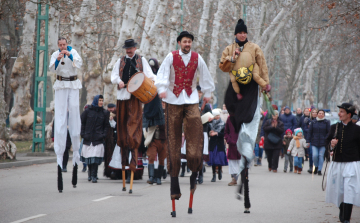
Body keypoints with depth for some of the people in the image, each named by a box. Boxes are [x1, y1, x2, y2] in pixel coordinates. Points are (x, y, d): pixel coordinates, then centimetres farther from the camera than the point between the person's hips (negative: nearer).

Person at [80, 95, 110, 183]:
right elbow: (82, 123, 8)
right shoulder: (88, 111, 4)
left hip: (98, 139, -1)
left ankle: (94, 176, -9)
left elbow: (106, 125, 12)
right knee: (88, 157, 6)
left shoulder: (104, 113, 8)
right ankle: (90, 174, 24)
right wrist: (83, 134, -1)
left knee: (95, 157, -10)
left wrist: (104, 135, -1)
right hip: (88, 138, 1)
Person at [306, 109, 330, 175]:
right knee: (315, 155, -10)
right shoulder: (313, 122, 7)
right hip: (314, 142, 1)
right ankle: (316, 166, 17)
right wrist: (308, 141, 4)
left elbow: (329, 132, 3)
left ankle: (319, 170, 10)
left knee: (321, 156, 0)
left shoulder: (326, 122, 3)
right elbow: (309, 132, 9)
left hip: (323, 143, -1)